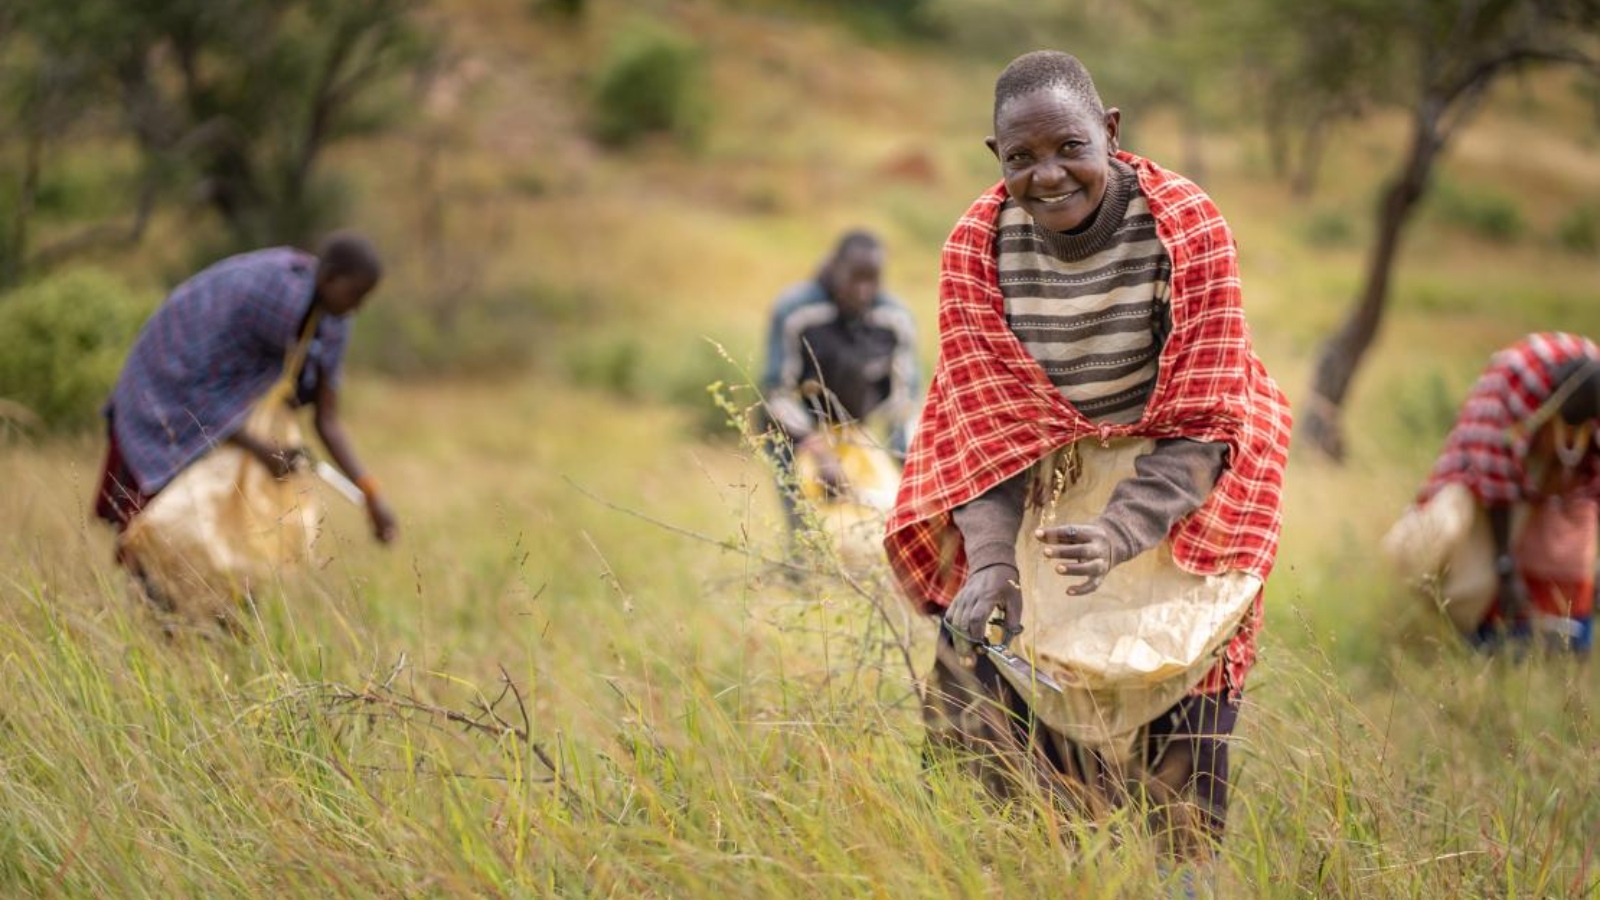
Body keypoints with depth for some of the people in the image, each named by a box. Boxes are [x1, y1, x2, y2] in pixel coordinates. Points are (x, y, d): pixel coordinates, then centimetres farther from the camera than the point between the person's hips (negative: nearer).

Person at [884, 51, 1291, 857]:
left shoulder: (1187, 226, -18)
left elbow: (1201, 421, -19)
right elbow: (983, 419, -13)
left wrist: (1120, 532, -34)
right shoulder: (976, 246, -12)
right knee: (977, 656, -11)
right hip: (1038, 482, 2)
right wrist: (991, 559, -28)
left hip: (1172, 483, -2)